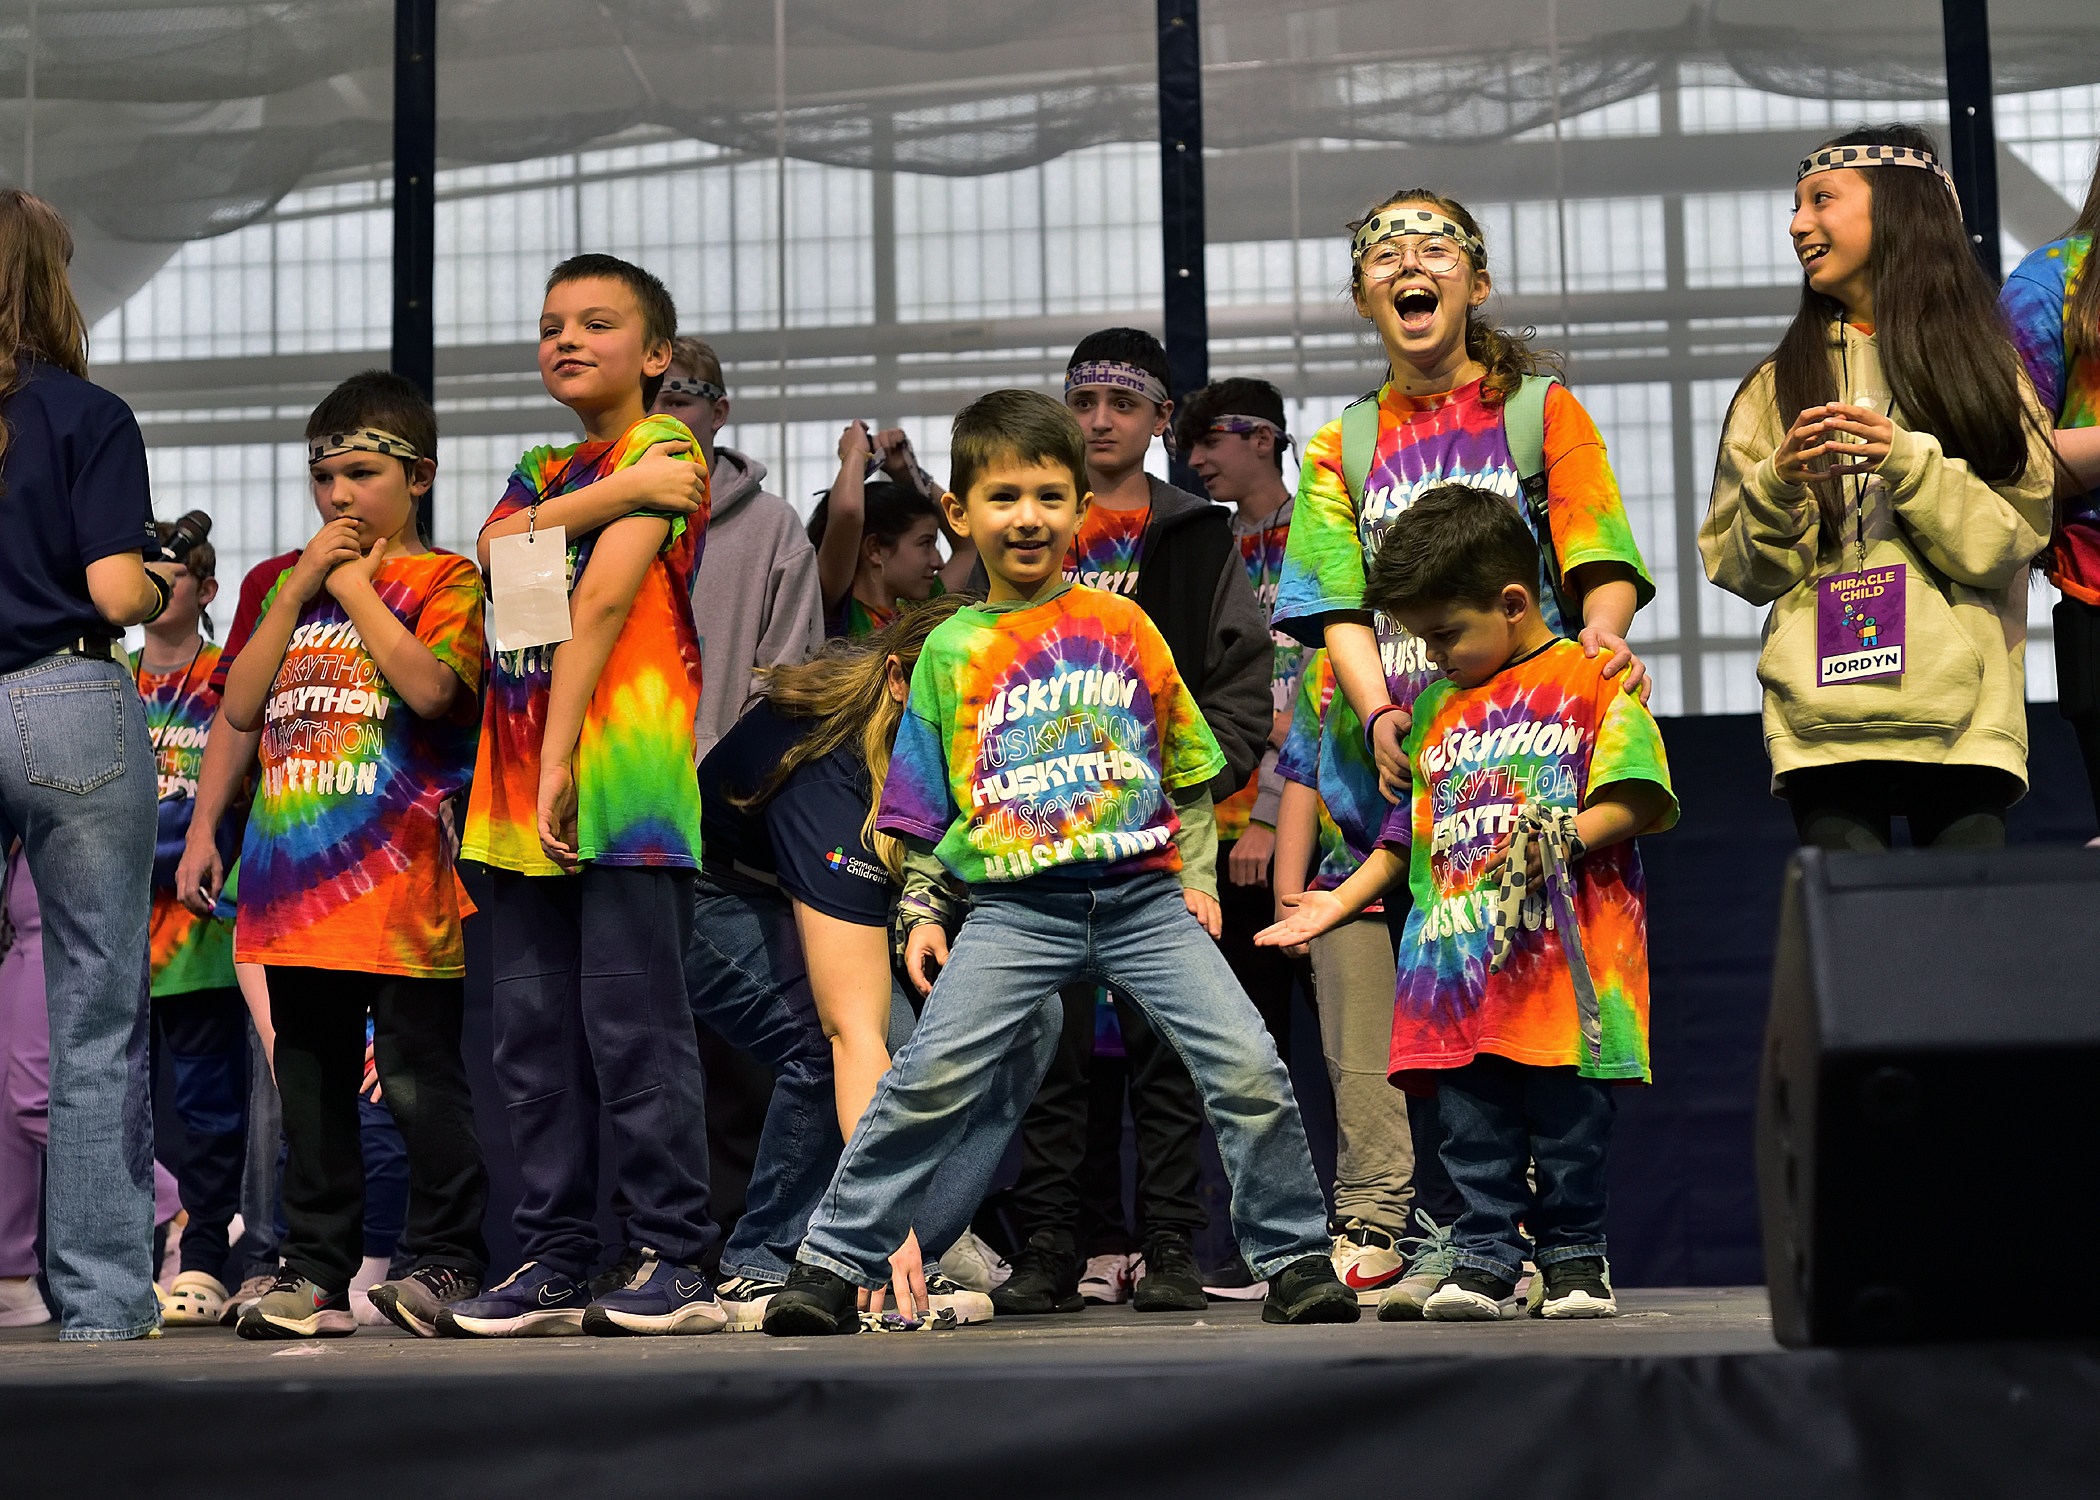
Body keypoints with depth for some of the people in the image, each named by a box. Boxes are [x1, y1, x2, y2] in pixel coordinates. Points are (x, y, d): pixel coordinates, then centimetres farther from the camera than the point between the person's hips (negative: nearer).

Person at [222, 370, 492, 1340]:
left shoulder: (442, 579, 1)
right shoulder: (292, 583, 19)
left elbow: (432, 685, -17)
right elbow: (241, 707, 8)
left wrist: (354, 584, -8)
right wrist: (302, 587, 1)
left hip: (400, 879, -6)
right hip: (298, 876, 6)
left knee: (420, 1078, -4)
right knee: (310, 1083, 10)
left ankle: (448, 1262, 5)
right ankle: (315, 1274, 16)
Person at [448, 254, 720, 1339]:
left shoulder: (662, 450, 0)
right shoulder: (540, 470, 23)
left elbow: (604, 602, -10)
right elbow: (495, 544, 1)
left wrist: (560, 762, -17)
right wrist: (609, 497, -12)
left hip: (624, 790, -7)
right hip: (517, 795, 7)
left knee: (634, 1028, -8)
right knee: (533, 1036, 7)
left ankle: (673, 1262, -3)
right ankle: (554, 1262, 12)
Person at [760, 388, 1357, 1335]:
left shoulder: (1122, 626, 11)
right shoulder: (951, 650, 11)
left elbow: (1187, 769, 16)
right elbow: (923, 811, 14)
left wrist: (1199, 876, 6)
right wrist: (920, 911, 4)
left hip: (1146, 895, 1)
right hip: (1015, 906, -1)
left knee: (1250, 1068, -11)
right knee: (929, 1078, -15)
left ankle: (1295, 1262, 5)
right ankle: (833, 1264, -3)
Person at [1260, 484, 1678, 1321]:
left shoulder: (1590, 682, 2)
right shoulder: (1435, 707, 20)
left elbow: (1633, 799, -5)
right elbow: (1409, 831, 26)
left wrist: (1563, 836, -21)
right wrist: (1342, 902, 22)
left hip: (1562, 956, -5)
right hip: (1457, 957, 5)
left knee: (1568, 1119, 0)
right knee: (1473, 1126, 2)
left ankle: (1574, 1255, 12)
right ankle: (1485, 1255, 9)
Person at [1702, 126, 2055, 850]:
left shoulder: (1983, 363, 11)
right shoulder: (1778, 384, 14)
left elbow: (2014, 540, 0)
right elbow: (1740, 569, 10)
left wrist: (1908, 462, -13)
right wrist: (1777, 488, -8)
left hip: (1961, 718, -1)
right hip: (1823, 724, 1)